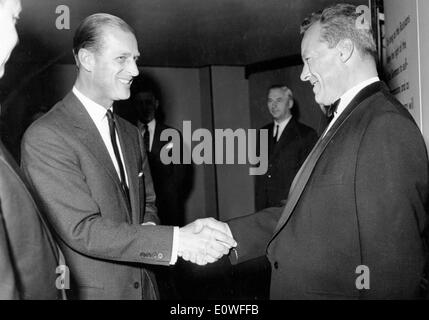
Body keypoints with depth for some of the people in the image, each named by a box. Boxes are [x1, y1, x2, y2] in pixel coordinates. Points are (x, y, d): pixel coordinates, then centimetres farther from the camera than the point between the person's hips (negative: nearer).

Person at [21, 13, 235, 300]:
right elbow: (82, 230, -22)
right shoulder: (46, 137, -17)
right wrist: (176, 240, -26)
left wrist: (147, 229, -10)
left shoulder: (130, 133, 7)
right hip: (90, 290, -6)